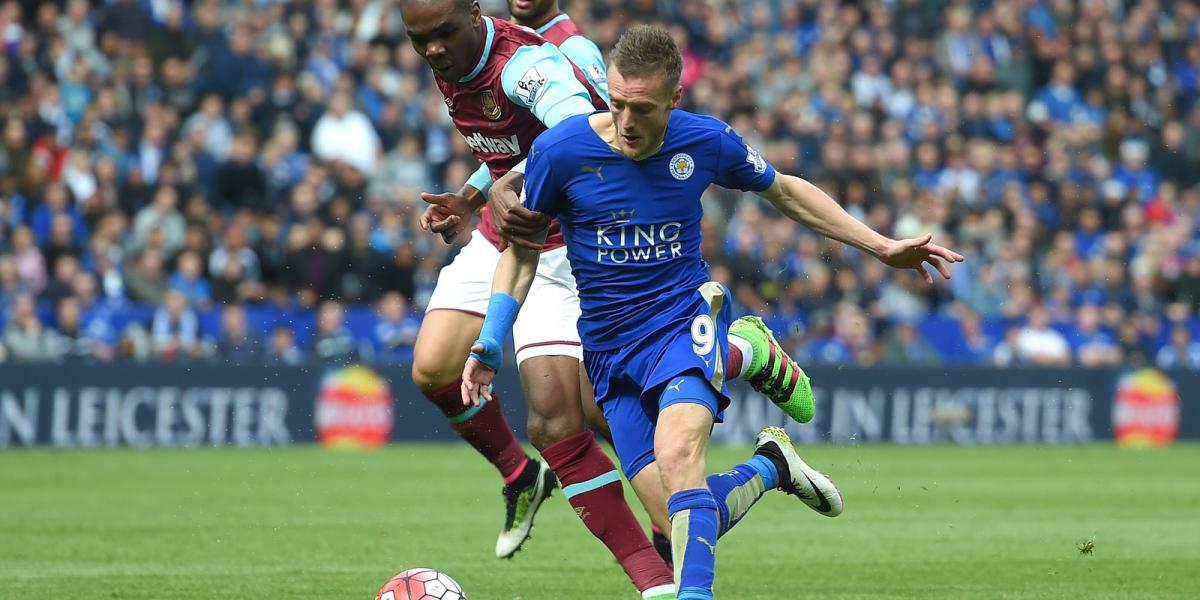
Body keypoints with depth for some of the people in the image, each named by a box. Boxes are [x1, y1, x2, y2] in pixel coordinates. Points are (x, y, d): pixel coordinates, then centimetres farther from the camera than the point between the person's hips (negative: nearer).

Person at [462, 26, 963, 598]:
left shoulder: (706, 142, -6)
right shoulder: (560, 150, -11)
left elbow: (783, 190, 14)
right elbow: (522, 249, 5)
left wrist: (882, 247, 15)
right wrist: (488, 346, -2)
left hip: (685, 320, -1)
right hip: (609, 347, 1)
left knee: (676, 456, -33)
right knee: (683, 520, -9)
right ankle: (769, 466, 20)